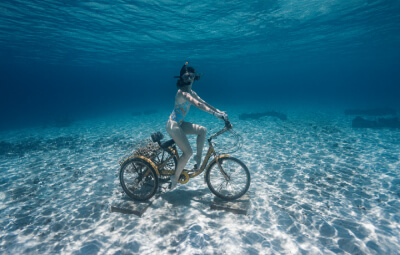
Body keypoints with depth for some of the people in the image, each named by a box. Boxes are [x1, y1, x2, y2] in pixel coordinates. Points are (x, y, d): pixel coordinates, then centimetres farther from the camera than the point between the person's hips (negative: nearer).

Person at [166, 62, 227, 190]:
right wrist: (215, 113, -40)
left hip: (180, 123, 9)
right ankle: (175, 178, 5)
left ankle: (198, 157, 10)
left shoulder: (190, 92, 10)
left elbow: (203, 102, 8)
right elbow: (198, 104, -33)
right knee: (188, 152, -11)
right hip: (173, 125, -9)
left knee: (203, 130, 0)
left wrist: (219, 111, -1)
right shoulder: (182, 92, -20)